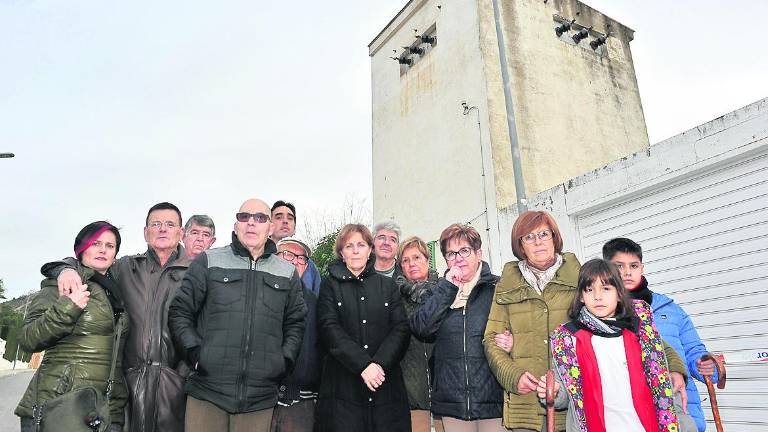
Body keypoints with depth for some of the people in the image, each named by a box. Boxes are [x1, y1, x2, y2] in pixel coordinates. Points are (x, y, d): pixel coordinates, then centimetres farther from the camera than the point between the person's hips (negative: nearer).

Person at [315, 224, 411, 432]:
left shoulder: (388, 285, 12)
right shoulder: (330, 285, 6)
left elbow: (401, 329, 3)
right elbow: (330, 329, -6)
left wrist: (380, 363, -13)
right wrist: (363, 365, -16)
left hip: (386, 385, 2)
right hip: (343, 384, -1)